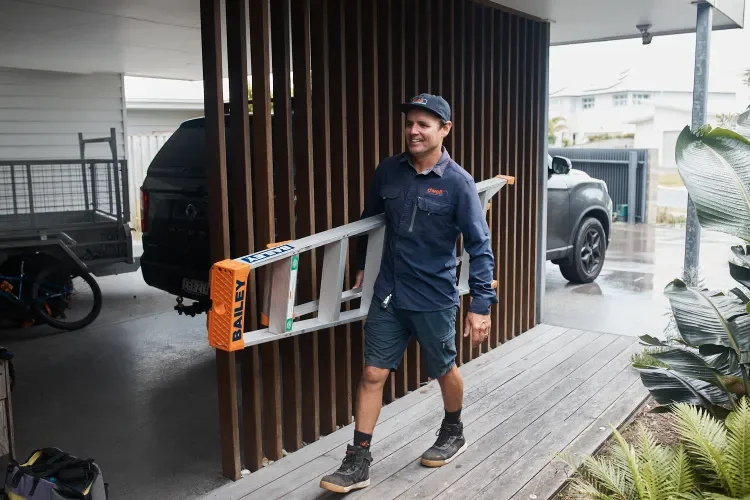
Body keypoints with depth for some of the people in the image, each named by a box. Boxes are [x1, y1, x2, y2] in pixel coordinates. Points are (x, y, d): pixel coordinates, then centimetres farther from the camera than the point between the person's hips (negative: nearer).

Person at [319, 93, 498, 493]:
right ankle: (358, 462, 14)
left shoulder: (457, 182, -13)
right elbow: (368, 220, 15)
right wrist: (362, 267, 19)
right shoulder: (388, 171, -1)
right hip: (388, 295, 3)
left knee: (444, 371, 17)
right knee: (372, 374, 3)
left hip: (434, 298, -3)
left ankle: (453, 434, 44)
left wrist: (481, 304, -17)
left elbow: (479, 246, -13)